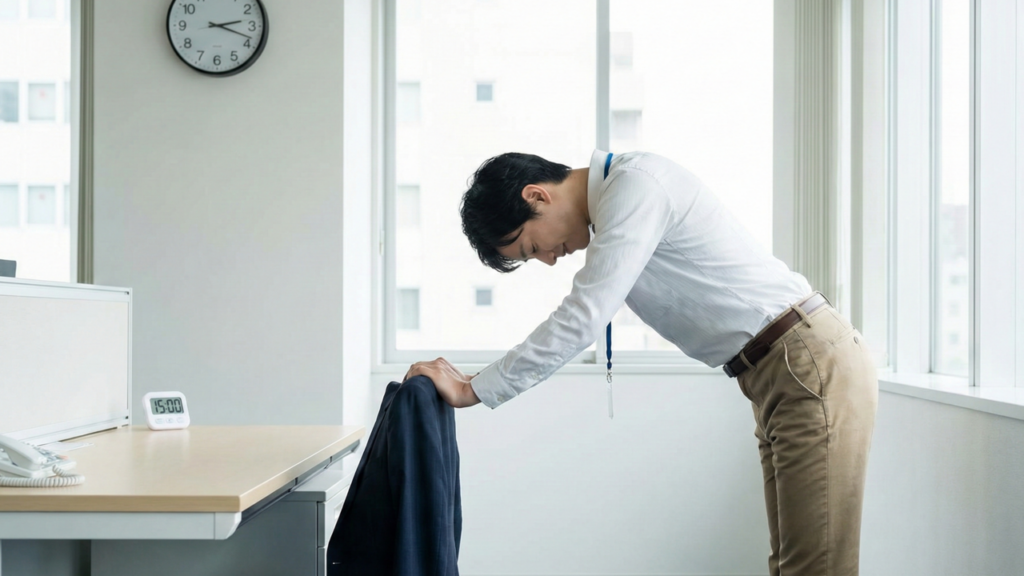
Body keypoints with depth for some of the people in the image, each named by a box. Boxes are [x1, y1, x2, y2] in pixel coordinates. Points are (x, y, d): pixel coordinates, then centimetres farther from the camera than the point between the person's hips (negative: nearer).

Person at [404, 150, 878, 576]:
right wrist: (478, 381, 16)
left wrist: (473, 391, -14)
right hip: (780, 376, 10)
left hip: (815, 364, -10)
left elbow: (581, 322, -21)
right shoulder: (613, 208, 15)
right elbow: (580, 321, 23)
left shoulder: (637, 185, -16)